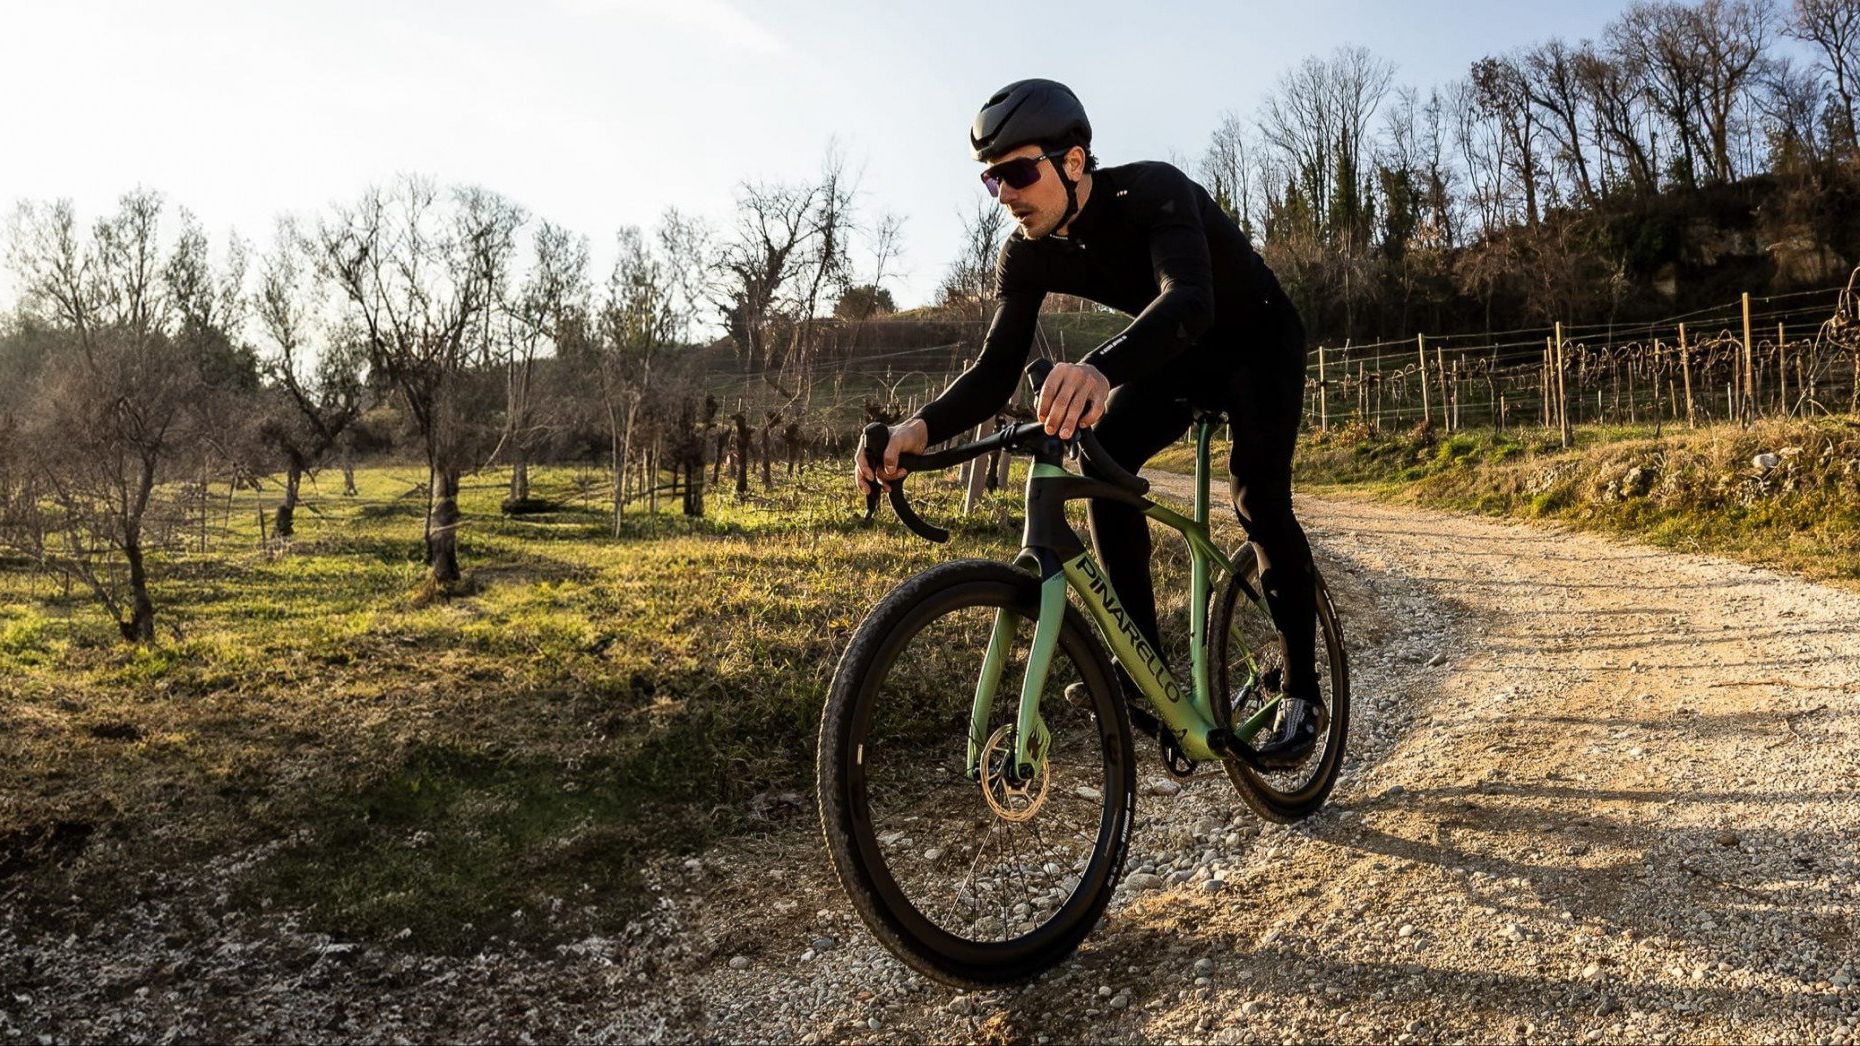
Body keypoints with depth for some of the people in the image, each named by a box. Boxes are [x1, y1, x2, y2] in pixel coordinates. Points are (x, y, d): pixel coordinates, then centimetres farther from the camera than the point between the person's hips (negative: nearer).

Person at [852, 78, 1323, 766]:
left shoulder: (1152, 192, -35)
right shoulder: (1028, 255, -17)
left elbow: (1188, 300, -54)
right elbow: (997, 368, -22)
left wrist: (1100, 369, -74)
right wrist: (921, 428, -42)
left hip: (1259, 344, -5)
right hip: (1179, 355, 5)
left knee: (1258, 497, -23)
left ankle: (1301, 695, -9)